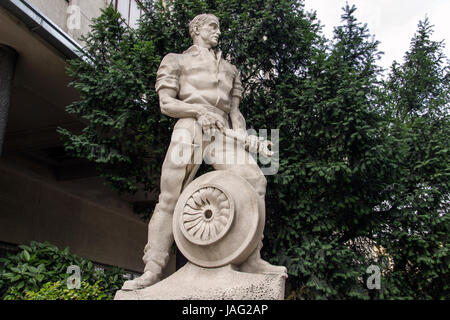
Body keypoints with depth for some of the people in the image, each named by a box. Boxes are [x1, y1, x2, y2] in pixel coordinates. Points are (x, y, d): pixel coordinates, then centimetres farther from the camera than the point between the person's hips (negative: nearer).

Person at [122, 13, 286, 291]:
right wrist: (199, 110, -10)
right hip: (190, 129, -3)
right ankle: (153, 269, -11)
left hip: (222, 133, 3)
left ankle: (251, 259, -16)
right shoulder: (176, 60, 21)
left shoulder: (230, 69, 32)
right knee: (170, 196, -13)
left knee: (254, 179, -20)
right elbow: (166, 103, 8)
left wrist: (243, 135, 2)